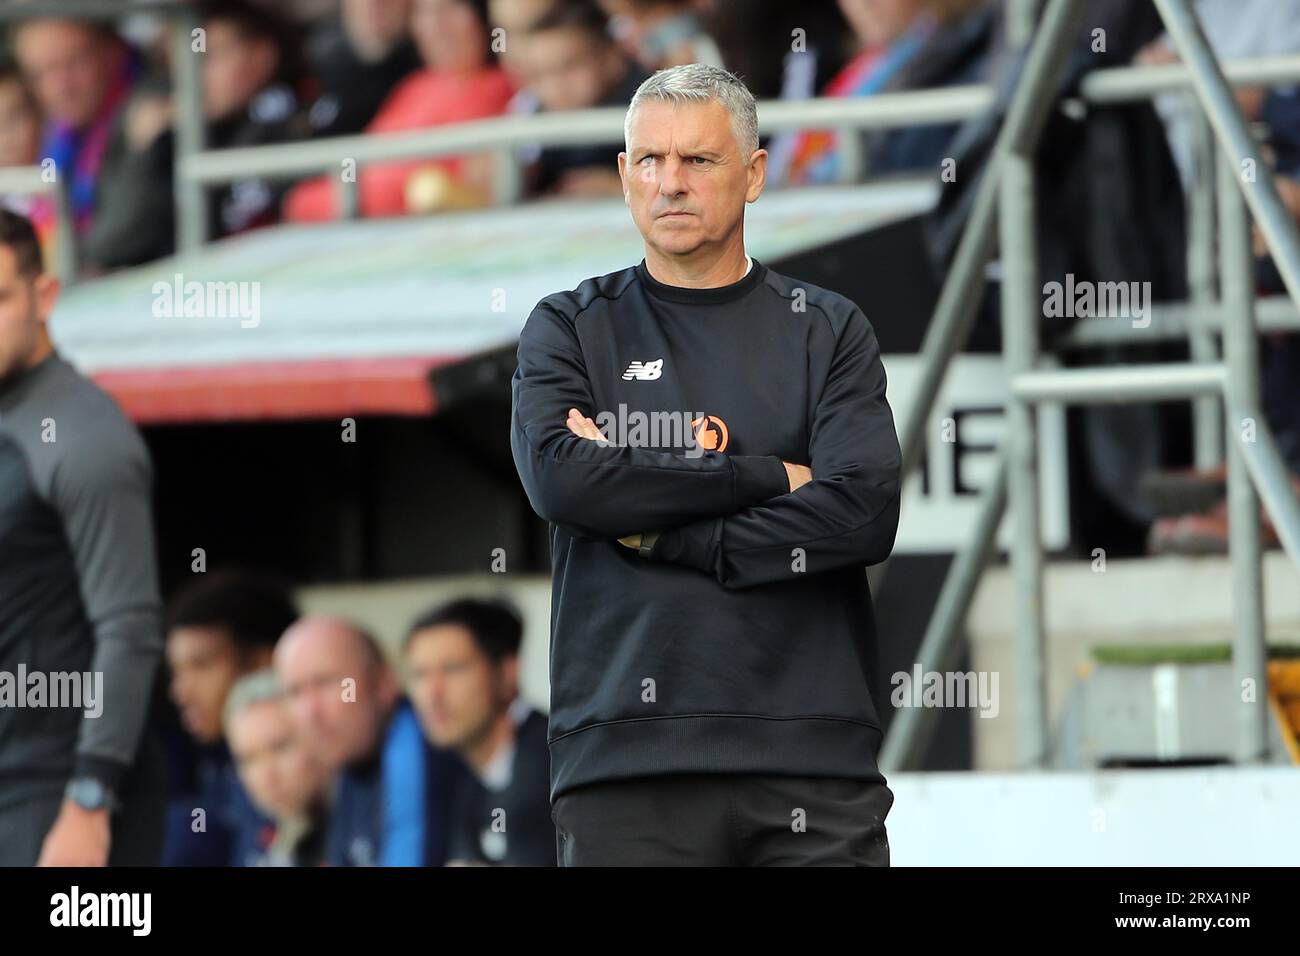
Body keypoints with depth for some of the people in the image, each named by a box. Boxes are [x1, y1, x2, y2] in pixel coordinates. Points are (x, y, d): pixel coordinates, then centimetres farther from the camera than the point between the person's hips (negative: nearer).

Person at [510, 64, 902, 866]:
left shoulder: (828, 332, 12)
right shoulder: (570, 330, 12)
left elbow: (862, 514, -4)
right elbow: (558, 476, -8)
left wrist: (656, 532, -5)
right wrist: (770, 476, -6)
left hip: (811, 749, 0)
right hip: (627, 758, 0)